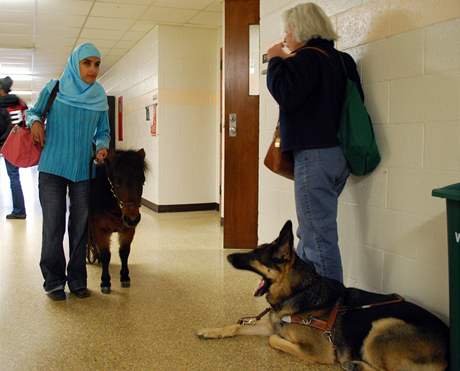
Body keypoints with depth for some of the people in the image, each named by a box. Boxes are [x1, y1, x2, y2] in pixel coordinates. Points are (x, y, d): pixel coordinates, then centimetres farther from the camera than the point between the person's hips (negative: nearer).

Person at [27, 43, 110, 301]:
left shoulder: (100, 98, 5)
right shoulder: (54, 89, -1)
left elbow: (103, 132, 12)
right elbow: (34, 111, 11)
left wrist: (102, 147, -9)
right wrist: (35, 121, -11)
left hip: (84, 170, 2)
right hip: (52, 168, -2)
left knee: (80, 226, 7)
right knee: (53, 225, -1)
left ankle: (77, 280, 20)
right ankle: (54, 281, 14)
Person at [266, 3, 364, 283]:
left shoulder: (308, 58, -10)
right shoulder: (340, 59, 16)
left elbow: (286, 94, -21)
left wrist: (276, 61, -4)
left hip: (315, 154, -10)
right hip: (339, 153, 10)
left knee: (319, 235, -6)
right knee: (311, 230, 20)